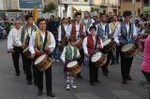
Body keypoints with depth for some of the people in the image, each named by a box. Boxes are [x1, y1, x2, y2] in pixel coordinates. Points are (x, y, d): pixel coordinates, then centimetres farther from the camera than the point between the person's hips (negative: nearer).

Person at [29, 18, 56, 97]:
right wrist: (33, 52, -19)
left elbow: (53, 43, 1)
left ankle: (49, 91, 11)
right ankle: (40, 90, 24)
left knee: (48, 73, 3)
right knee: (39, 73, 9)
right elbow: (31, 45, -1)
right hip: (38, 55, -1)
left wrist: (49, 47, -21)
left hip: (47, 55, 1)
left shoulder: (49, 34, 5)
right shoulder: (34, 34, -1)